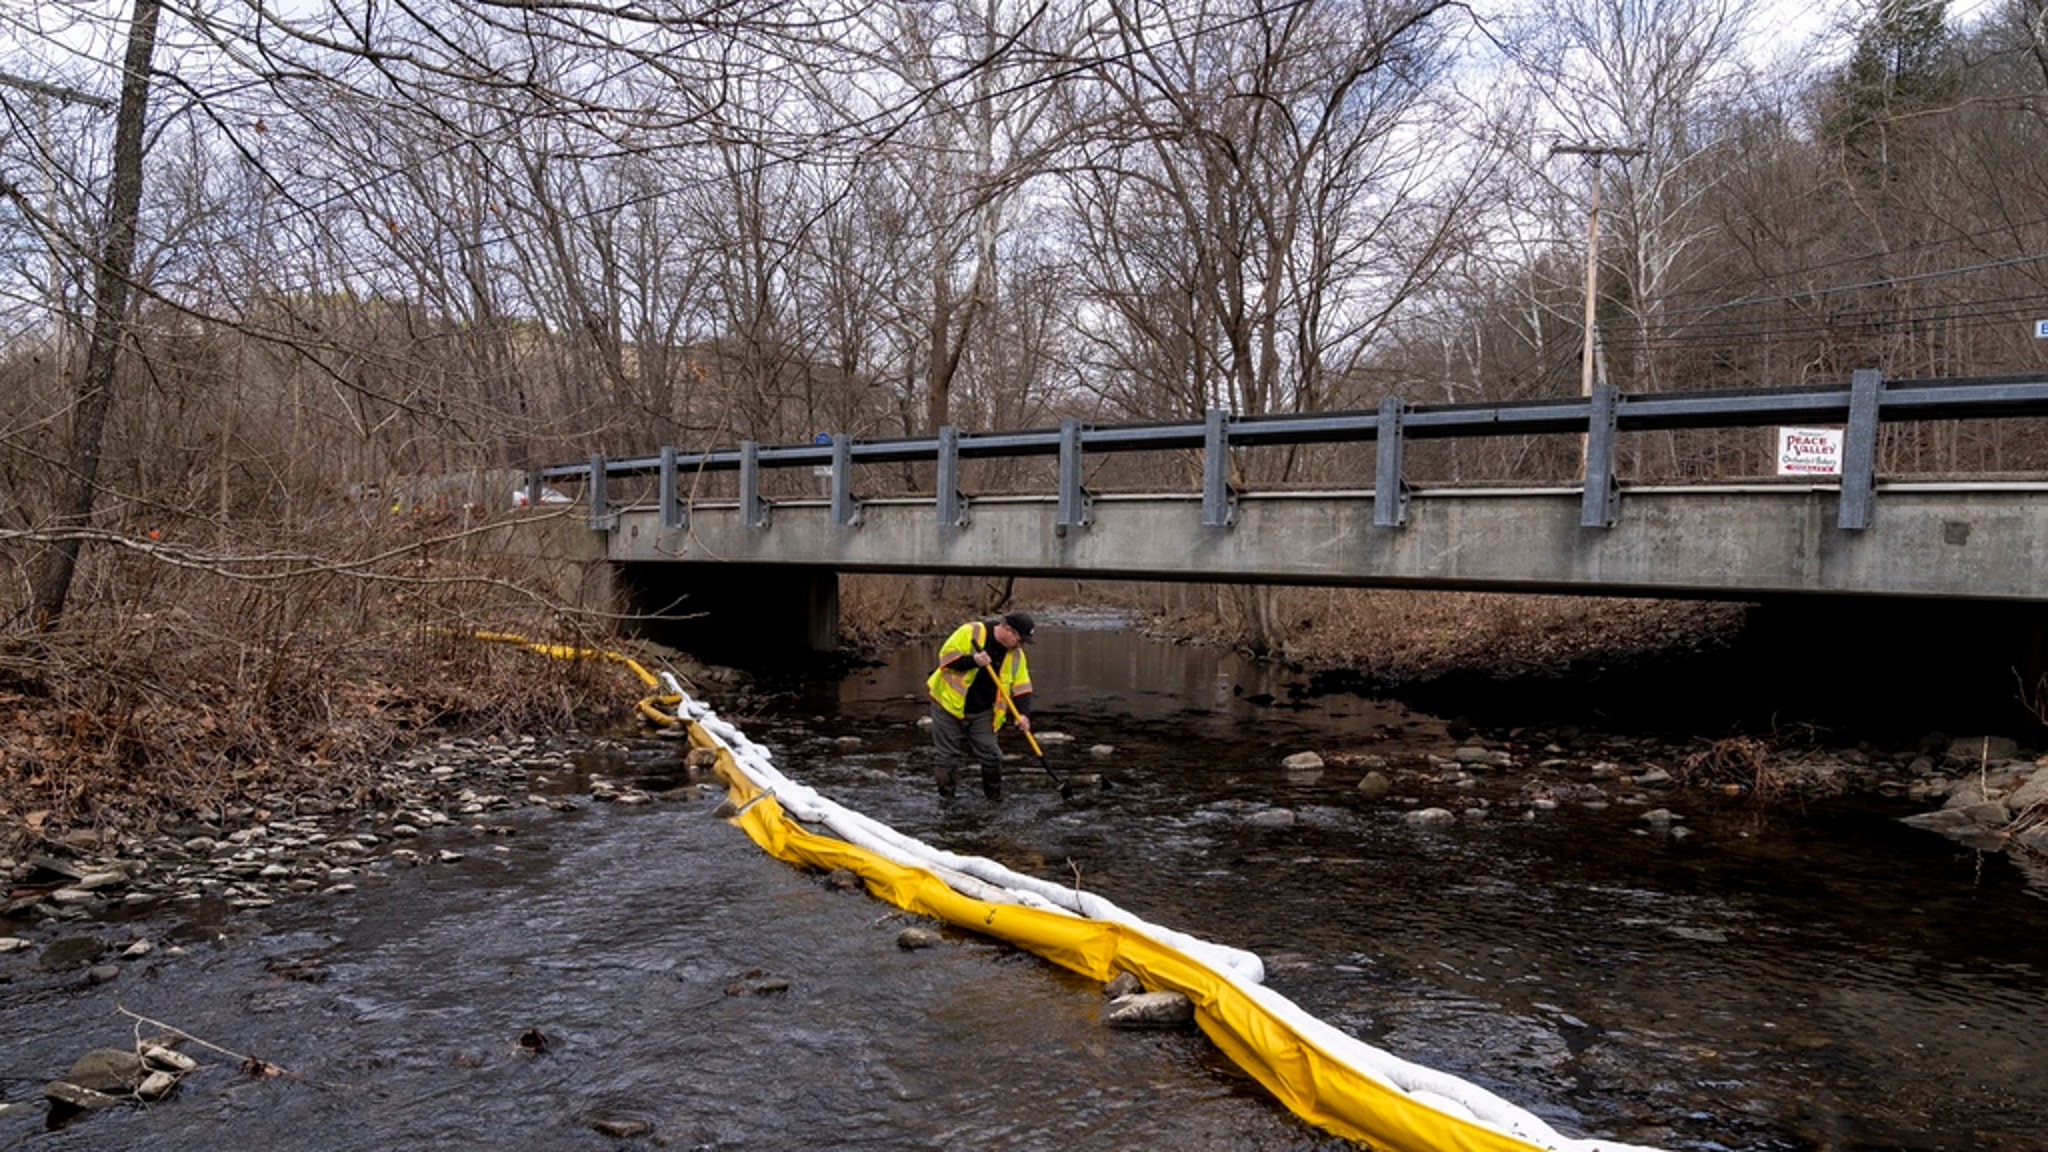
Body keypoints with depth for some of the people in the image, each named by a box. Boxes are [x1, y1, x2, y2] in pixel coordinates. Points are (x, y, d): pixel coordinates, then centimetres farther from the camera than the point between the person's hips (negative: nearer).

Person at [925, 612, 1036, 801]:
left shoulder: (1016, 654, 0)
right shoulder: (970, 632, -15)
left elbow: (1021, 688, 0)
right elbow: (946, 655, -17)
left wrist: (1023, 714, -14)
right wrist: (972, 660, -29)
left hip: (982, 714, 4)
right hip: (949, 706, -4)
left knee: (991, 755, 2)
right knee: (947, 755, 3)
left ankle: (995, 796, 20)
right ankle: (945, 797, 17)